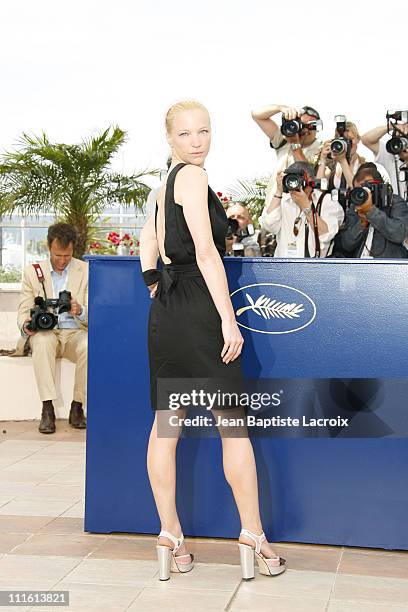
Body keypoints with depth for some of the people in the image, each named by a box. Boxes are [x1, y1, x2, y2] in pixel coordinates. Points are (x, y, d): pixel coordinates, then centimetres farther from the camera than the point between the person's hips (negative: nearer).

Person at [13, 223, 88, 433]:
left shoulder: (86, 271, 6)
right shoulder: (33, 272, 9)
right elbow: (24, 311, 6)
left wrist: (80, 311, -23)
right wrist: (26, 325, -18)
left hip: (74, 332, 0)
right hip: (44, 333, 0)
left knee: (88, 346, -34)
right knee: (42, 341, -36)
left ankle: (77, 408, -22)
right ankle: (47, 409, -35)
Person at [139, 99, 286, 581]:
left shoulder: (167, 183, 18)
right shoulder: (192, 176, -9)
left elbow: (149, 237, 28)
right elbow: (206, 252, -15)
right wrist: (229, 320, -16)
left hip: (166, 309, 9)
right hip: (198, 307, -9)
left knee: (165, 424, 7)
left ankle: (170, 538, 14)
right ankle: (252, 537, 7)